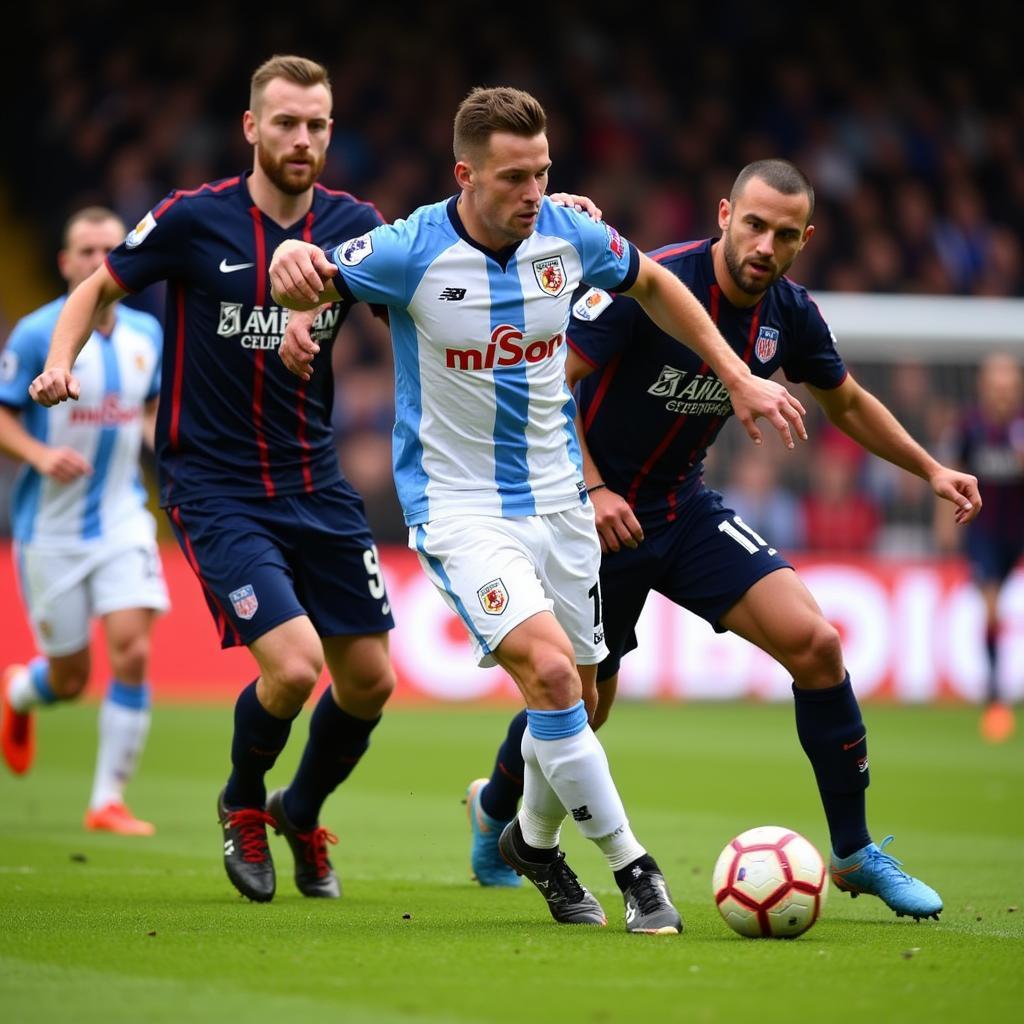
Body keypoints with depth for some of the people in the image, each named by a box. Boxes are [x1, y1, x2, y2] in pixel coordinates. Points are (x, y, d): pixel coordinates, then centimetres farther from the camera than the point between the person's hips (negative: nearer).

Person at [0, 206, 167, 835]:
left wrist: (164, 441, 1)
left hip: (122, 519, 3)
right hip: (51, 526, -3)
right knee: (70, 679, 5)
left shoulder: (147, 333, 5)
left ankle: (109, 801, -4)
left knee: (133, 651, -15)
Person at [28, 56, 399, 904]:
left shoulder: (353, 225, -1)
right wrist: (60, 360, -14)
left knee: (369, 680, 4)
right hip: (215, 489, -5)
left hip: (315, 482, 5)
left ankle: (302, 816, 35)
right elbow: (100, 287, 5)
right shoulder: (192, 220, -10)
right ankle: (242, 803, 13)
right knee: (292, 665, -19)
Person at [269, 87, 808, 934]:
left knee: (576, 696, 12)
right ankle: (632, 868, -12)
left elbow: (652, 284, 13)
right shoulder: (411, 252, -18)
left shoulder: (568, 235, -6)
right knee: (549, 672, -23)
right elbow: (312, 282, -6)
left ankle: (535, 840, 41)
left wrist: (738, 376, 9)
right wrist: (293, 263, -31)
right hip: (458, 505, -5)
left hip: (557, 497, 5)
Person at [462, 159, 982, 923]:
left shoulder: (789, 314, -5)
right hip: (597, 515, -5)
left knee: (813, 640, -13)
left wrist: (929, 468, 10)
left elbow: (847, 403, 15)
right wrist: (592, 489, -26)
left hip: (685, 509, 5)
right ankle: (495, 809, 41)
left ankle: (855, 853, -1)